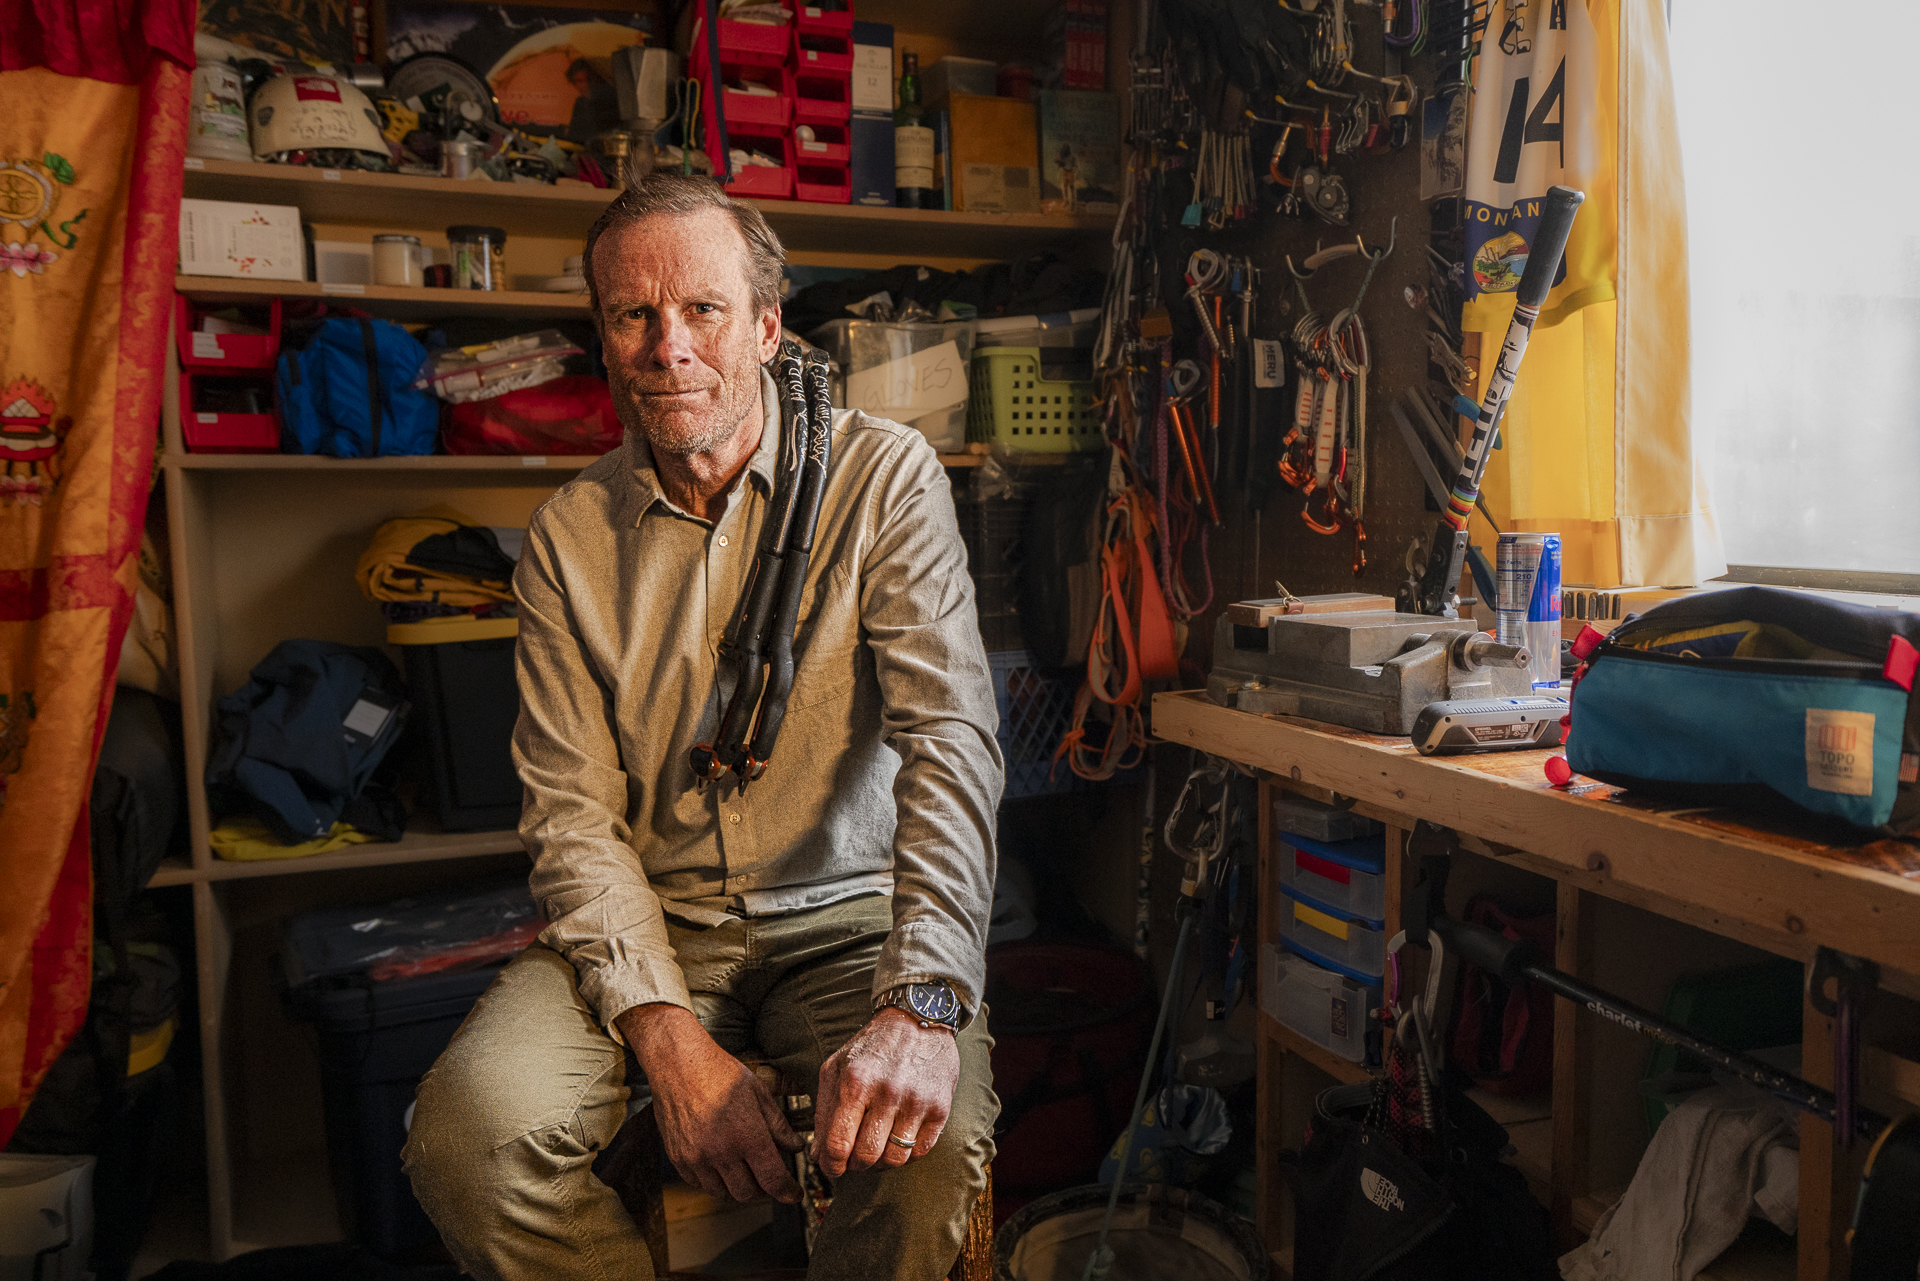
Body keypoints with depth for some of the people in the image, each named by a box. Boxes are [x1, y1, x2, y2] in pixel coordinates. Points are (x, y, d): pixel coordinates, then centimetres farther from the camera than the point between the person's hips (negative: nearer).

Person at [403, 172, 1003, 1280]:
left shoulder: (885, 476, -7)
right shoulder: (569, 535, 1)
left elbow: (951, 740, -17)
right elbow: (573, 814, -3)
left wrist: (923, 1003, -31)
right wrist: (667, 1035, -19)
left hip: (848, 916, -1)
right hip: (647, 929, 2)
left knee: (930, 1137, -30)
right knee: (467, 1130, -24)